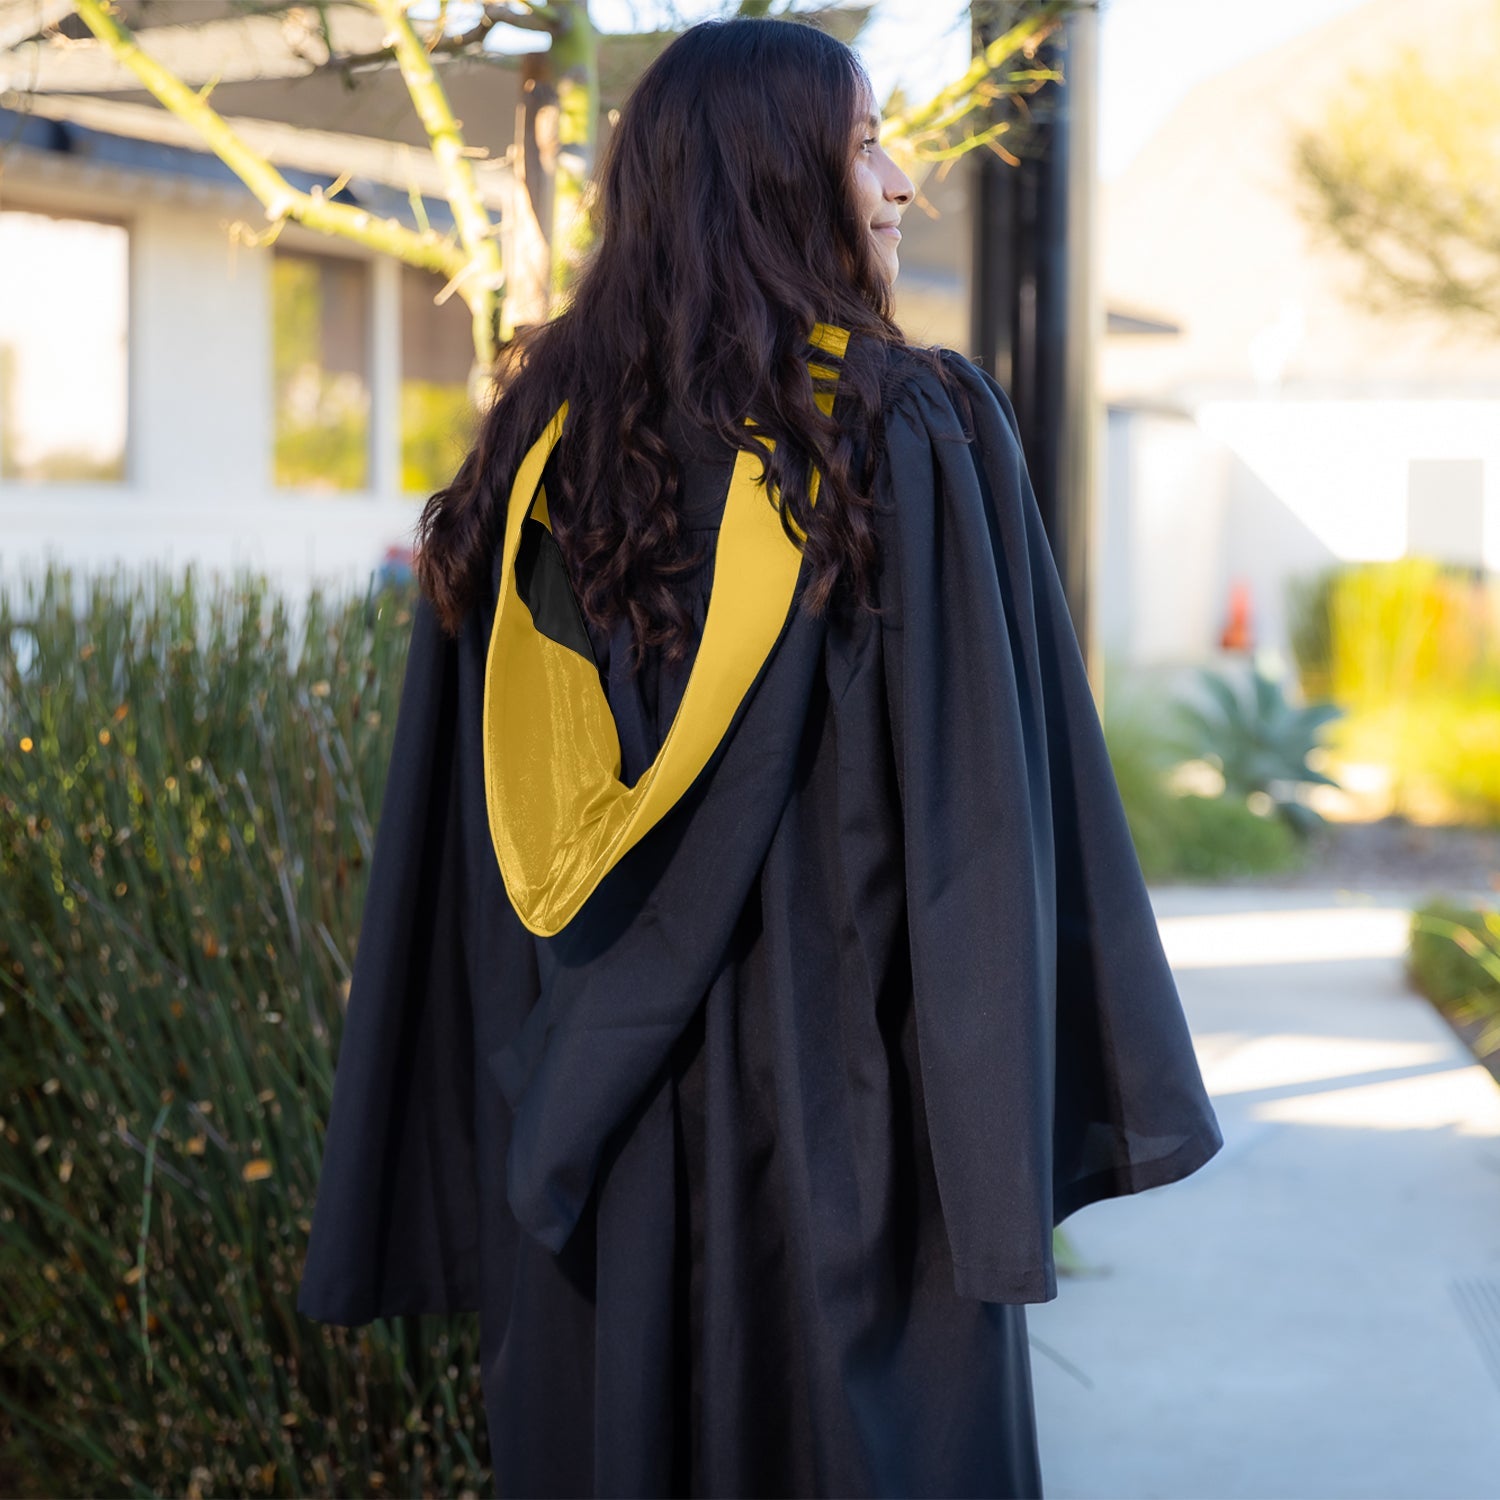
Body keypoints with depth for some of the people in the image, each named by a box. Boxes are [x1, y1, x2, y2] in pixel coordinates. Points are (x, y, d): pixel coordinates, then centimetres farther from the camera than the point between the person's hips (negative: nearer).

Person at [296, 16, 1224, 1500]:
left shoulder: (536, 445, 3)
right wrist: (1028, 1115, -6)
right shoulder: (919, 435, -9)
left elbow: (453, 845, 3)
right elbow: (986, 804, -12)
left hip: (584, 1105, 4)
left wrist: (488, 1128, 9)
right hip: (839, 1085, -4)